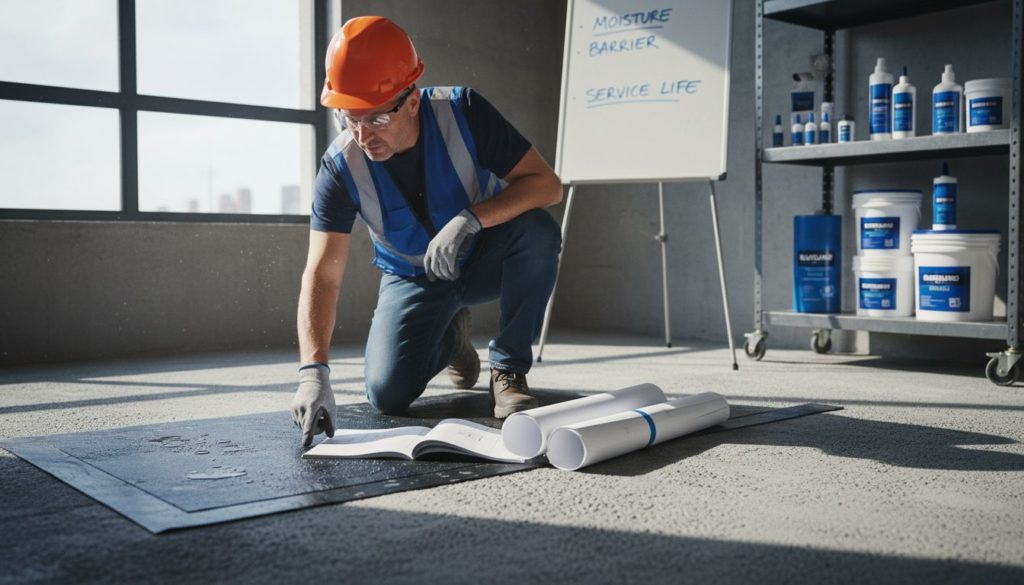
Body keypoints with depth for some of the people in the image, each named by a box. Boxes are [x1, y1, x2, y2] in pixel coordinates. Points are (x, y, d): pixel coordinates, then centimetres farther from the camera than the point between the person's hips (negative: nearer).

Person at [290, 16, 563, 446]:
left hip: (484, 260, -1)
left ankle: (509, 370, -15)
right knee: (387, 395, -15)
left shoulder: (462, 112, -26)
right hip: (413, 278, 1)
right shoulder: (341, 166, -23)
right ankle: (449, 335, 21)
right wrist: (313, 371, -40)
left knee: (537, 230, -33)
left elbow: (547, 184, -27)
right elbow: (322, 274, -27)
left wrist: (469, 219, -43)